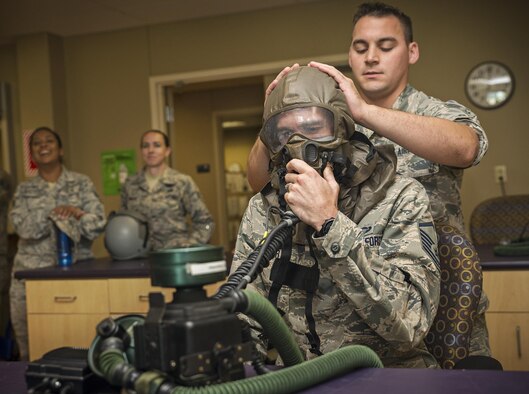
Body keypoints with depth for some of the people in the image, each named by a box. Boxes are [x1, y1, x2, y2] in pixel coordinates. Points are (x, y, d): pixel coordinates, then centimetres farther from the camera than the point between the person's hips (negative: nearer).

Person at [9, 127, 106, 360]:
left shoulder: (81, 183, 5)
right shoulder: (24, 190, 10)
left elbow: (98, 223, -4)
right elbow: (23, 227, -6)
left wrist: (78, 214, -24)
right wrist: (55, 212, -21)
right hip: (32, 272, 2)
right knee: (31, 345, 2)